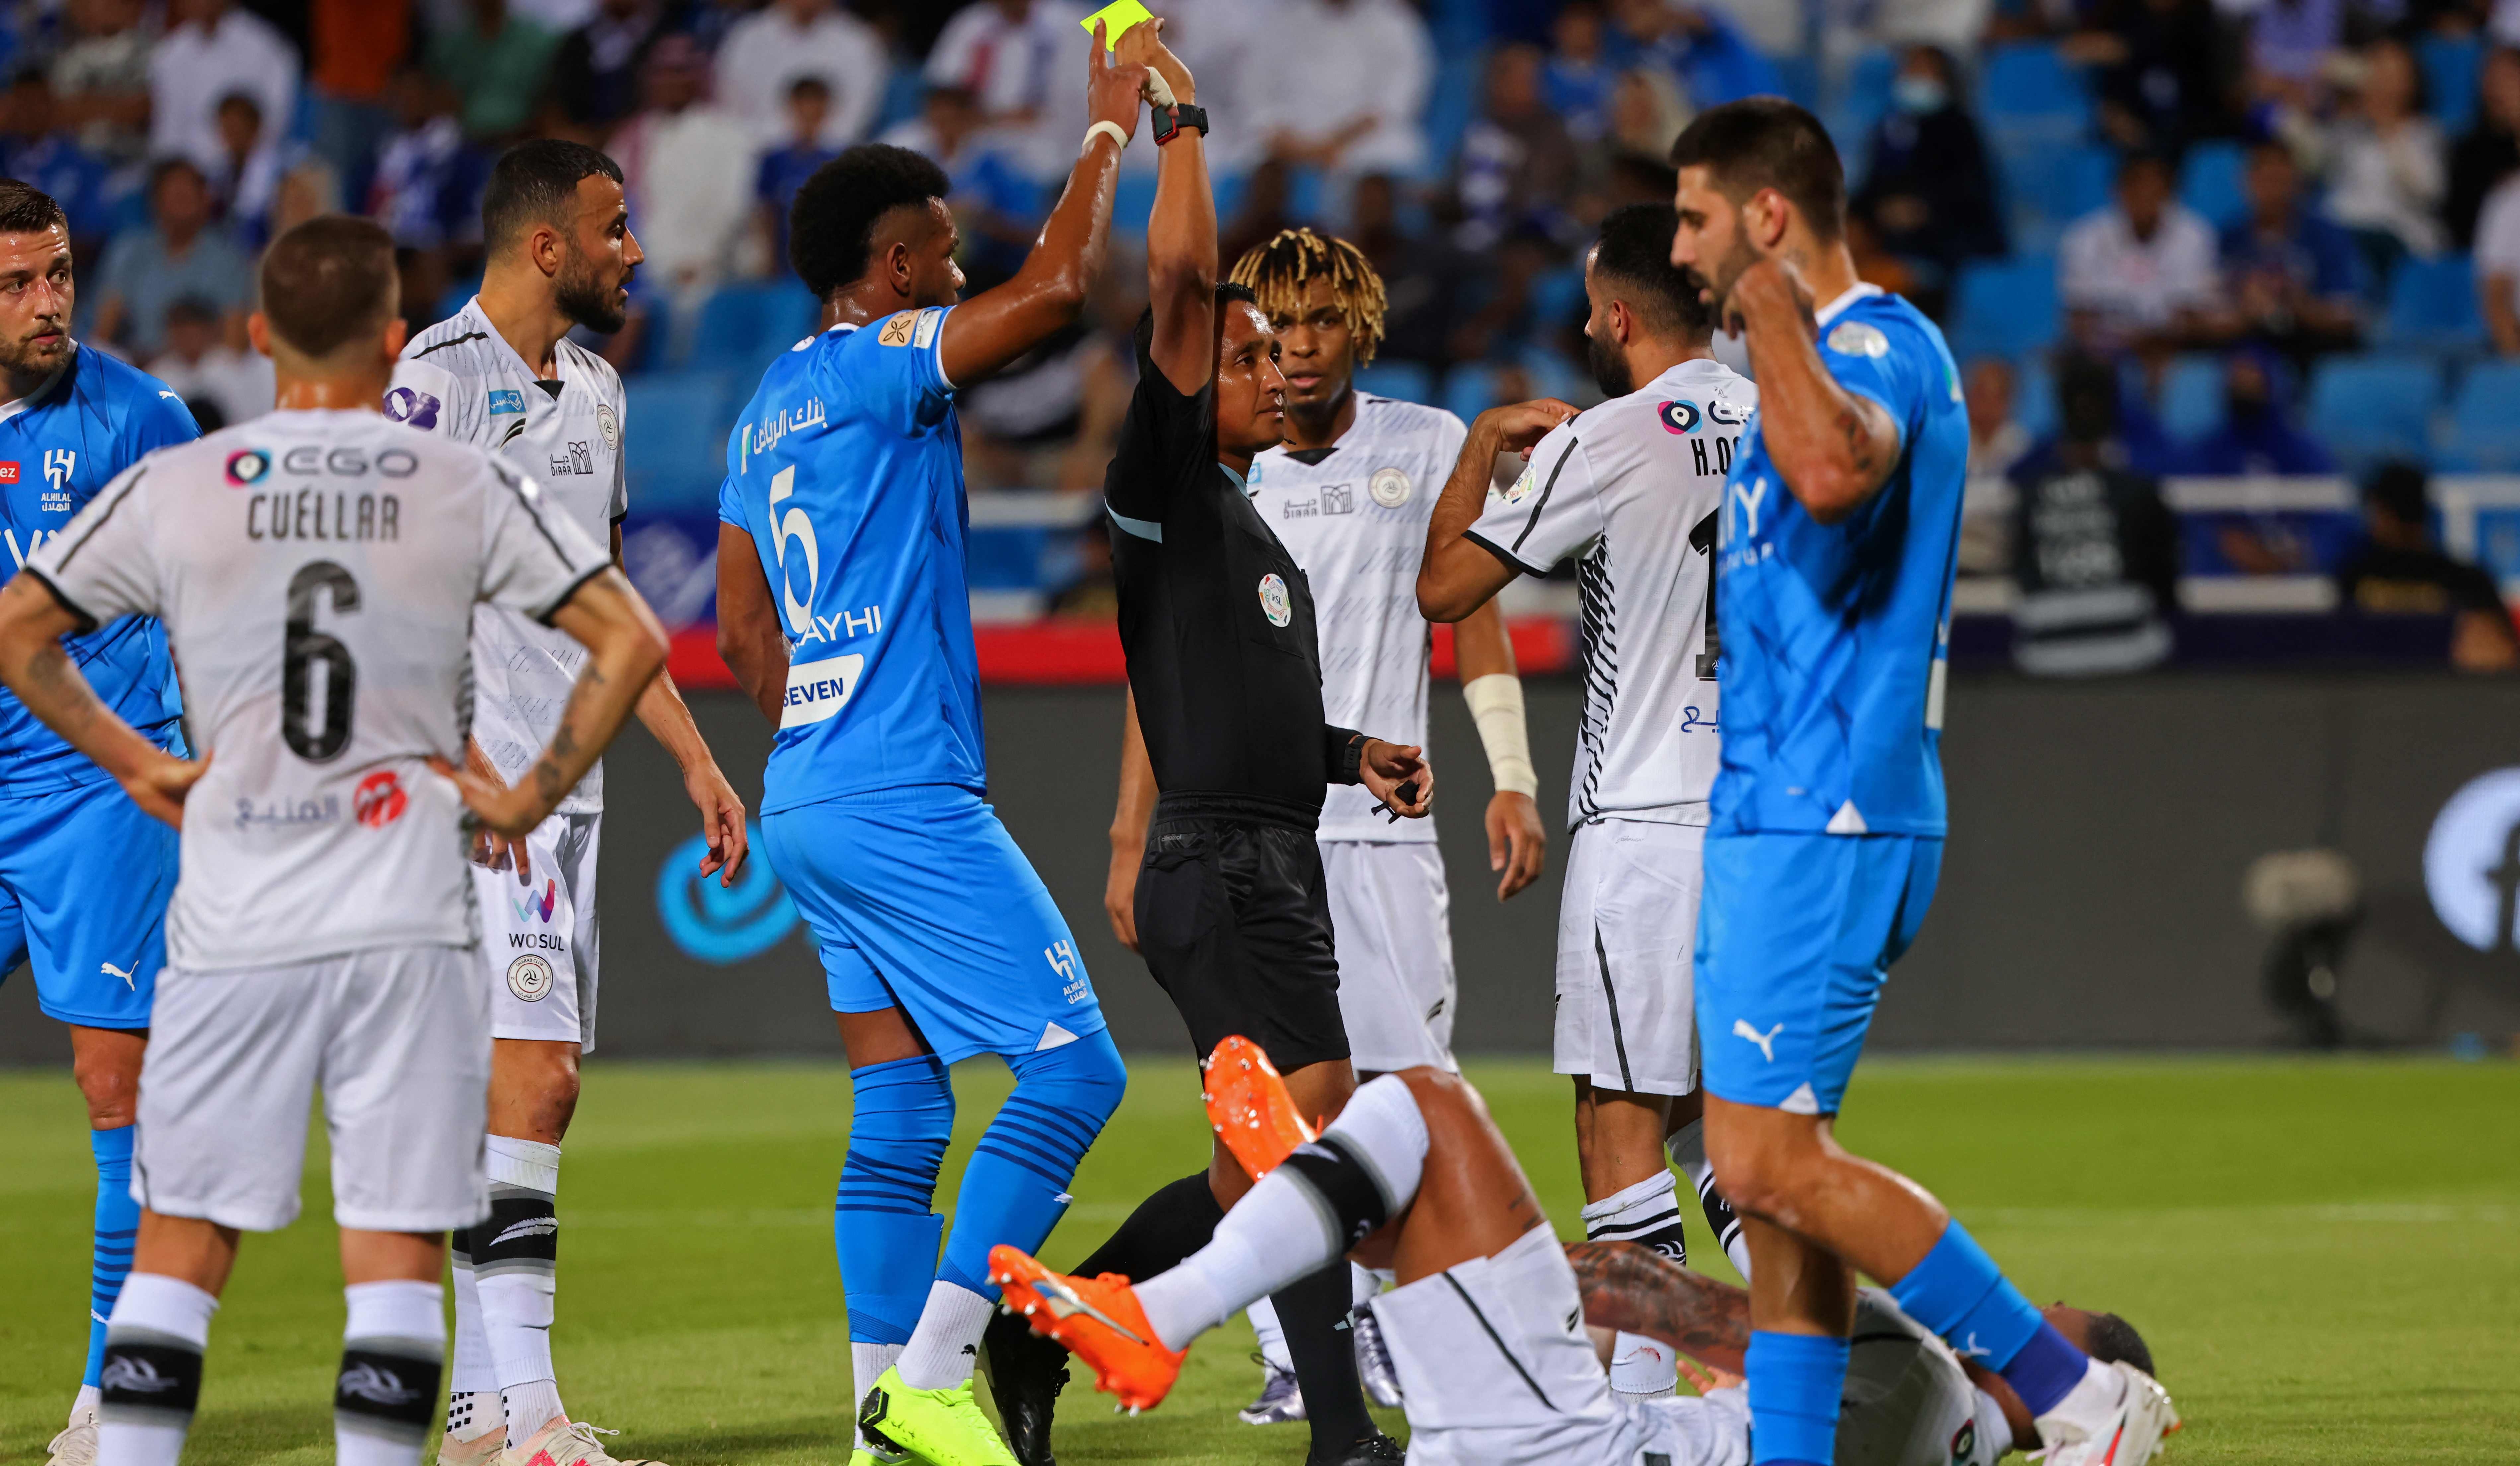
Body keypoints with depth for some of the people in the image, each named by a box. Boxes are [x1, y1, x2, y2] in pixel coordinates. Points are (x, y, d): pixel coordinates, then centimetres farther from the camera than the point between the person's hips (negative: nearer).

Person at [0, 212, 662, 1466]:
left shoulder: (171, 489, 2)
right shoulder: (466, 489, 1)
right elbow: (629, 640, -1)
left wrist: (133, 762, 11)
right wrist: (534, 794, 5)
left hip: (231, 925, 1)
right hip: (406, 927, -1)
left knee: (179, 1245, 7)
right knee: (398, 1251, 1)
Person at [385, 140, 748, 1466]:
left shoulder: (593, 390, 18)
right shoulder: (441, 375, -10)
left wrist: (694, 759, 21)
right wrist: (464, 762, -23)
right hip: (479, 782, -9)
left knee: (529, 1085, 8)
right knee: (532, 1074, -16)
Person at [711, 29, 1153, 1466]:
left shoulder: (769, 411, 17)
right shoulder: (880, 368, -9)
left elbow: (745, 640, 22)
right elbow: (1060, 285, -19)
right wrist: (1111, 127, -6)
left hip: (810, 797, 9)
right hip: (904, 796, -9)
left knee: (902, 1109, 9)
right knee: (1074, 1065, -7)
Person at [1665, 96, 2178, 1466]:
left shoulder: (1877, 347, -14)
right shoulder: (1827, 357, 19)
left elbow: (1835, 470, -37)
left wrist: (1772, 310, -27)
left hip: (1819, 824, -10)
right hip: (1776, 817, 10)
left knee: (1768, 1160, -13)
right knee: (1773, 1172, 7)